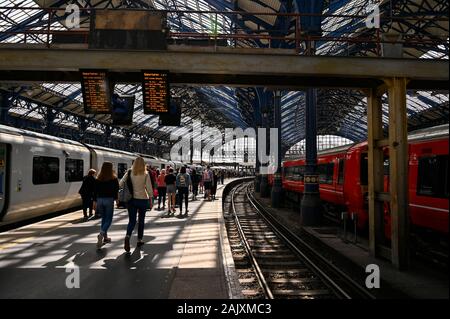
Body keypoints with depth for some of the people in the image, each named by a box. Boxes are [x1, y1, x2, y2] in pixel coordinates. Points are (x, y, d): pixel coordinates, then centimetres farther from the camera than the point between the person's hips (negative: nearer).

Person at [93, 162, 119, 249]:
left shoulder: (98, 179, 4)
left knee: (104, 218, 17)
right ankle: (101, 234, -21)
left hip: (100, 199, 4)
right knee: (109, 219, 2)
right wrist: (116, 199, 1)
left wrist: (95, 201, 9)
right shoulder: (114, 178, -5)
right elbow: (116, 189, -8)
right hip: (109, 200, -4)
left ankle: (105, 237, 22)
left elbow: (95, 190, 5)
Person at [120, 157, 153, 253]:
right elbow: (149, 188, -7)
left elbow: (121, 184, -2)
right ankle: (140, 239, 23)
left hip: (131, 199, 1)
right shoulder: (146, 174, -7)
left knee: (132, 220, 4)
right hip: (143, 199, -1)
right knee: (141, 220, 15)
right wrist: (150, 199, 2)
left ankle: (127, 236, -21)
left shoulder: (129, 173, -2)